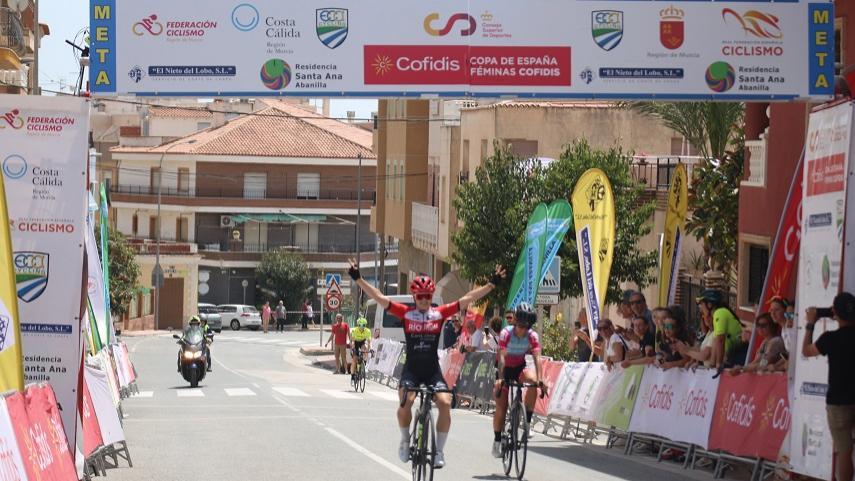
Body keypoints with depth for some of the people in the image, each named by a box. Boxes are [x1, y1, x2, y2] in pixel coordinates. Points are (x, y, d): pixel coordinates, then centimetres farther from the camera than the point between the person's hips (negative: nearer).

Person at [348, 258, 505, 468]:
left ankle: (439, 450, -5)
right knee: (406, 401, -26)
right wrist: (358, 279, -12)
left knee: (445, 403, -20)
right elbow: (379, 297, -5)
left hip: (433, 369, 1)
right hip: (411, 368, -1)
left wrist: (492, 284, -4)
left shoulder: (440, 313, 2)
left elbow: (468, 299, 0)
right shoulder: (405, 313, -1)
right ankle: (405, 439, 2)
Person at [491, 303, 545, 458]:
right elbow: (502, 356, -33)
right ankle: (497, 441, 8)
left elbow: (537, 358, -27)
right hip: (505, 369, -1)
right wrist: (500, 378, -45)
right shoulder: (506, 333, -24)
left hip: (520, 368, 1)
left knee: (533, 380, -33)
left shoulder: (533, 336, -18)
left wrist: (539, 379, -41)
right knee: (501, 407, -7)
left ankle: (527, 421, -24)